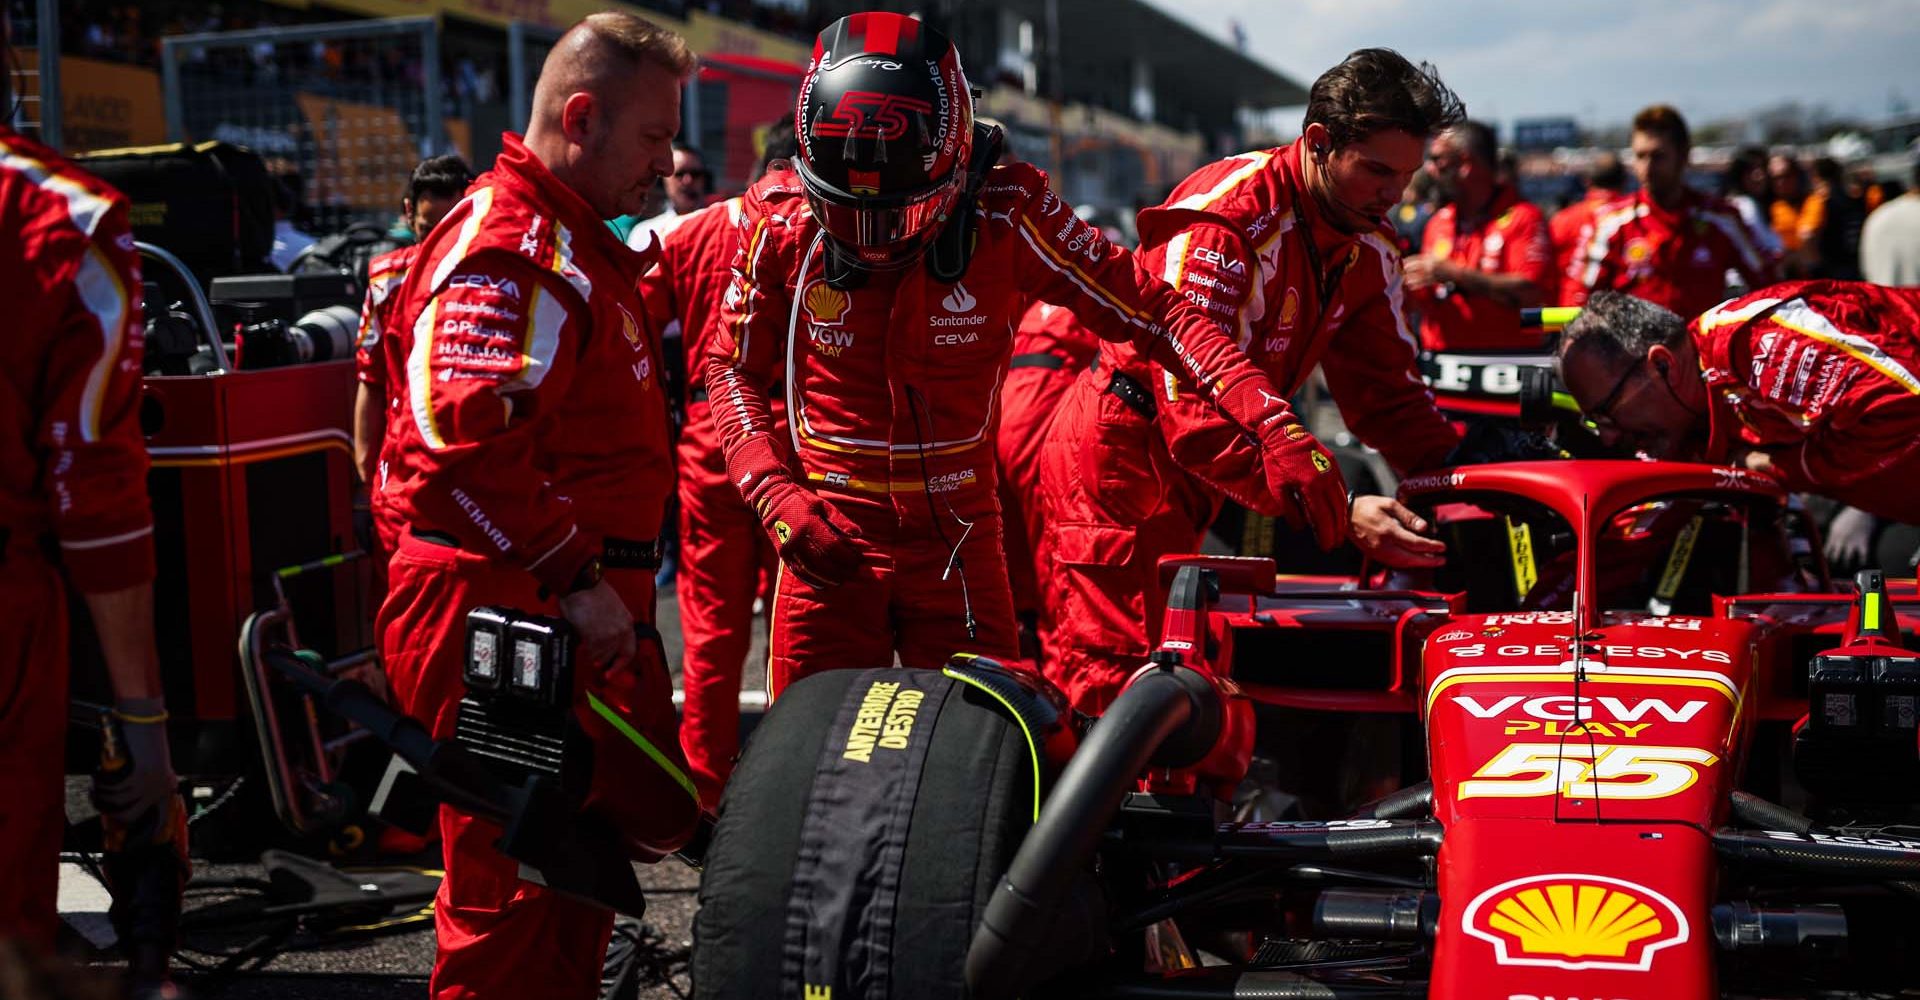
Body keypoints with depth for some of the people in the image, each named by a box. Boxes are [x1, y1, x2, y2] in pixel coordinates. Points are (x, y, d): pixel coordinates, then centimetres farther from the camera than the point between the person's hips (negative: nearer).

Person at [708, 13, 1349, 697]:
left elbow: (1151, 309, -12)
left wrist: (1273, 427, -22)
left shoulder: (1004, 214, -13)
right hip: (828, 538, 1)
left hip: (957, 539, 0)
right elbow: (735, 369, 4)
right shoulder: (782, 221, -8)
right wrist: (777, 499, -11)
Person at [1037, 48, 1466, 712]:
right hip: (1119, 459, -9)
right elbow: (1197, 414, -32)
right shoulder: (1223, 221, -25)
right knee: (1115, 684, -10)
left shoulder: (1370, 246, 1)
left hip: (1187, 473, 9)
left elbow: (1387, 393, 6)